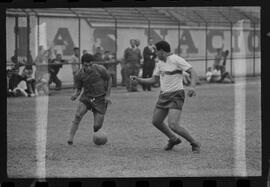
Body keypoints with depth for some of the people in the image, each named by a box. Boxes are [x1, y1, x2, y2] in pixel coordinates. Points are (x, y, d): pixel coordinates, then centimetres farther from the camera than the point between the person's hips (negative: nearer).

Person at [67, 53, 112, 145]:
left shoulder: (100, 69, -13)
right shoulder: (80, 74, -7)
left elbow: (109, 80, 2)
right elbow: (78, 88, 4)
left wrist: (107, 95, -3)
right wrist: (75, 94, -19)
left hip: (100, 98, -2)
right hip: (86, 97, 2)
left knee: (97, 125, -7)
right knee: (78, 115, -23)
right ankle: (70, 139, -20)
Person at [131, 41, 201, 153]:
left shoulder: (176, 60, -12)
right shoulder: (160, 63, 12)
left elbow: (193, 72, -16)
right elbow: (154, 80, 19)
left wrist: (192, 87, -32)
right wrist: (138, 80, 6)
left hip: (176, 96, -9)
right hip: (164, 96, 9)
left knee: (173, 125, -20)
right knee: (156, 122, 16)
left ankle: (194, 144, -2)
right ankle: (173, 139, 37)